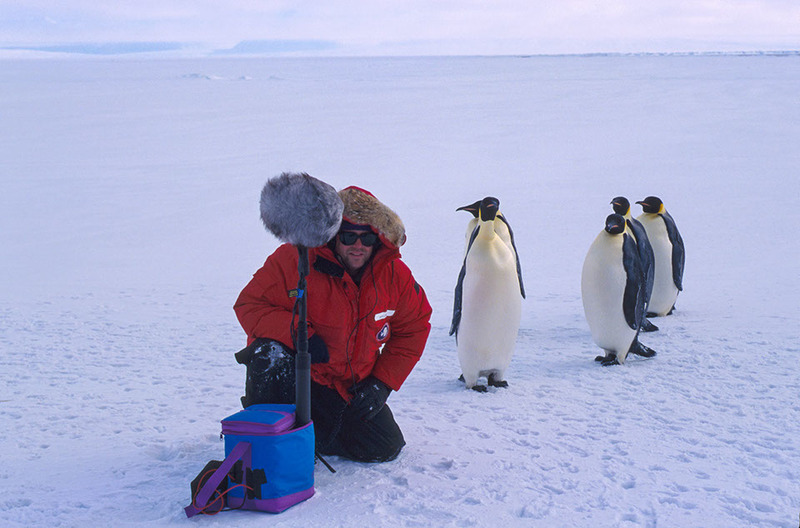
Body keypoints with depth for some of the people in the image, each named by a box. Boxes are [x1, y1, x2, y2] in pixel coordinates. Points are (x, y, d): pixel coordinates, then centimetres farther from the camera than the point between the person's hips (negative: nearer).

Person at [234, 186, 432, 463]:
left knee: (385, 448, 0)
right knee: (272, 355, -37)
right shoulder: (295, 259, -22)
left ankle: (309, 432, 24)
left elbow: (414, 326, 2)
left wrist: (382, 383, -6)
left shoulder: (394, 274, -9)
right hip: (293, 376, -4)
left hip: (351, 388, 4)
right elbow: (249, 304, -20)